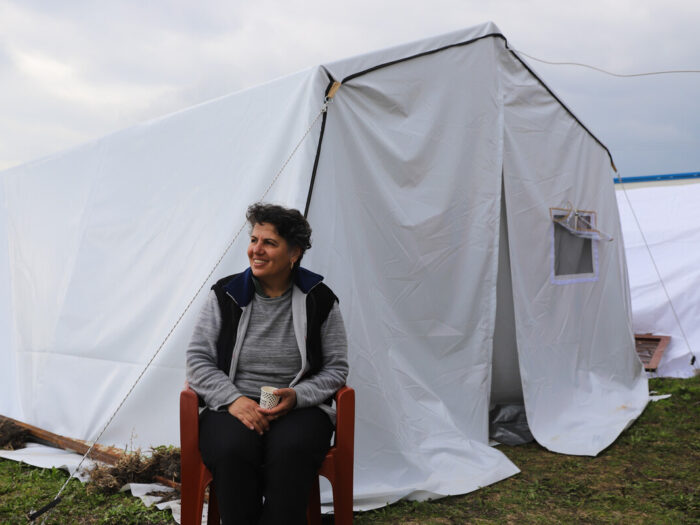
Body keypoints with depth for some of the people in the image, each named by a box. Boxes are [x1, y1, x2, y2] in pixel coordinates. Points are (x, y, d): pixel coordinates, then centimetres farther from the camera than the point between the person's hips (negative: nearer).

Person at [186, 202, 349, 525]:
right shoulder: (225, 295, 6)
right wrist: (233, 399, -12)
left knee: (290, 452, -34)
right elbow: (198, 359, 5)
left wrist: (296, 396, -12)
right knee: (232, 451, -32)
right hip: (233, 409, 1)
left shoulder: (319, 301, 3)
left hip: (299, 410, 0)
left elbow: (336, 368, 6)